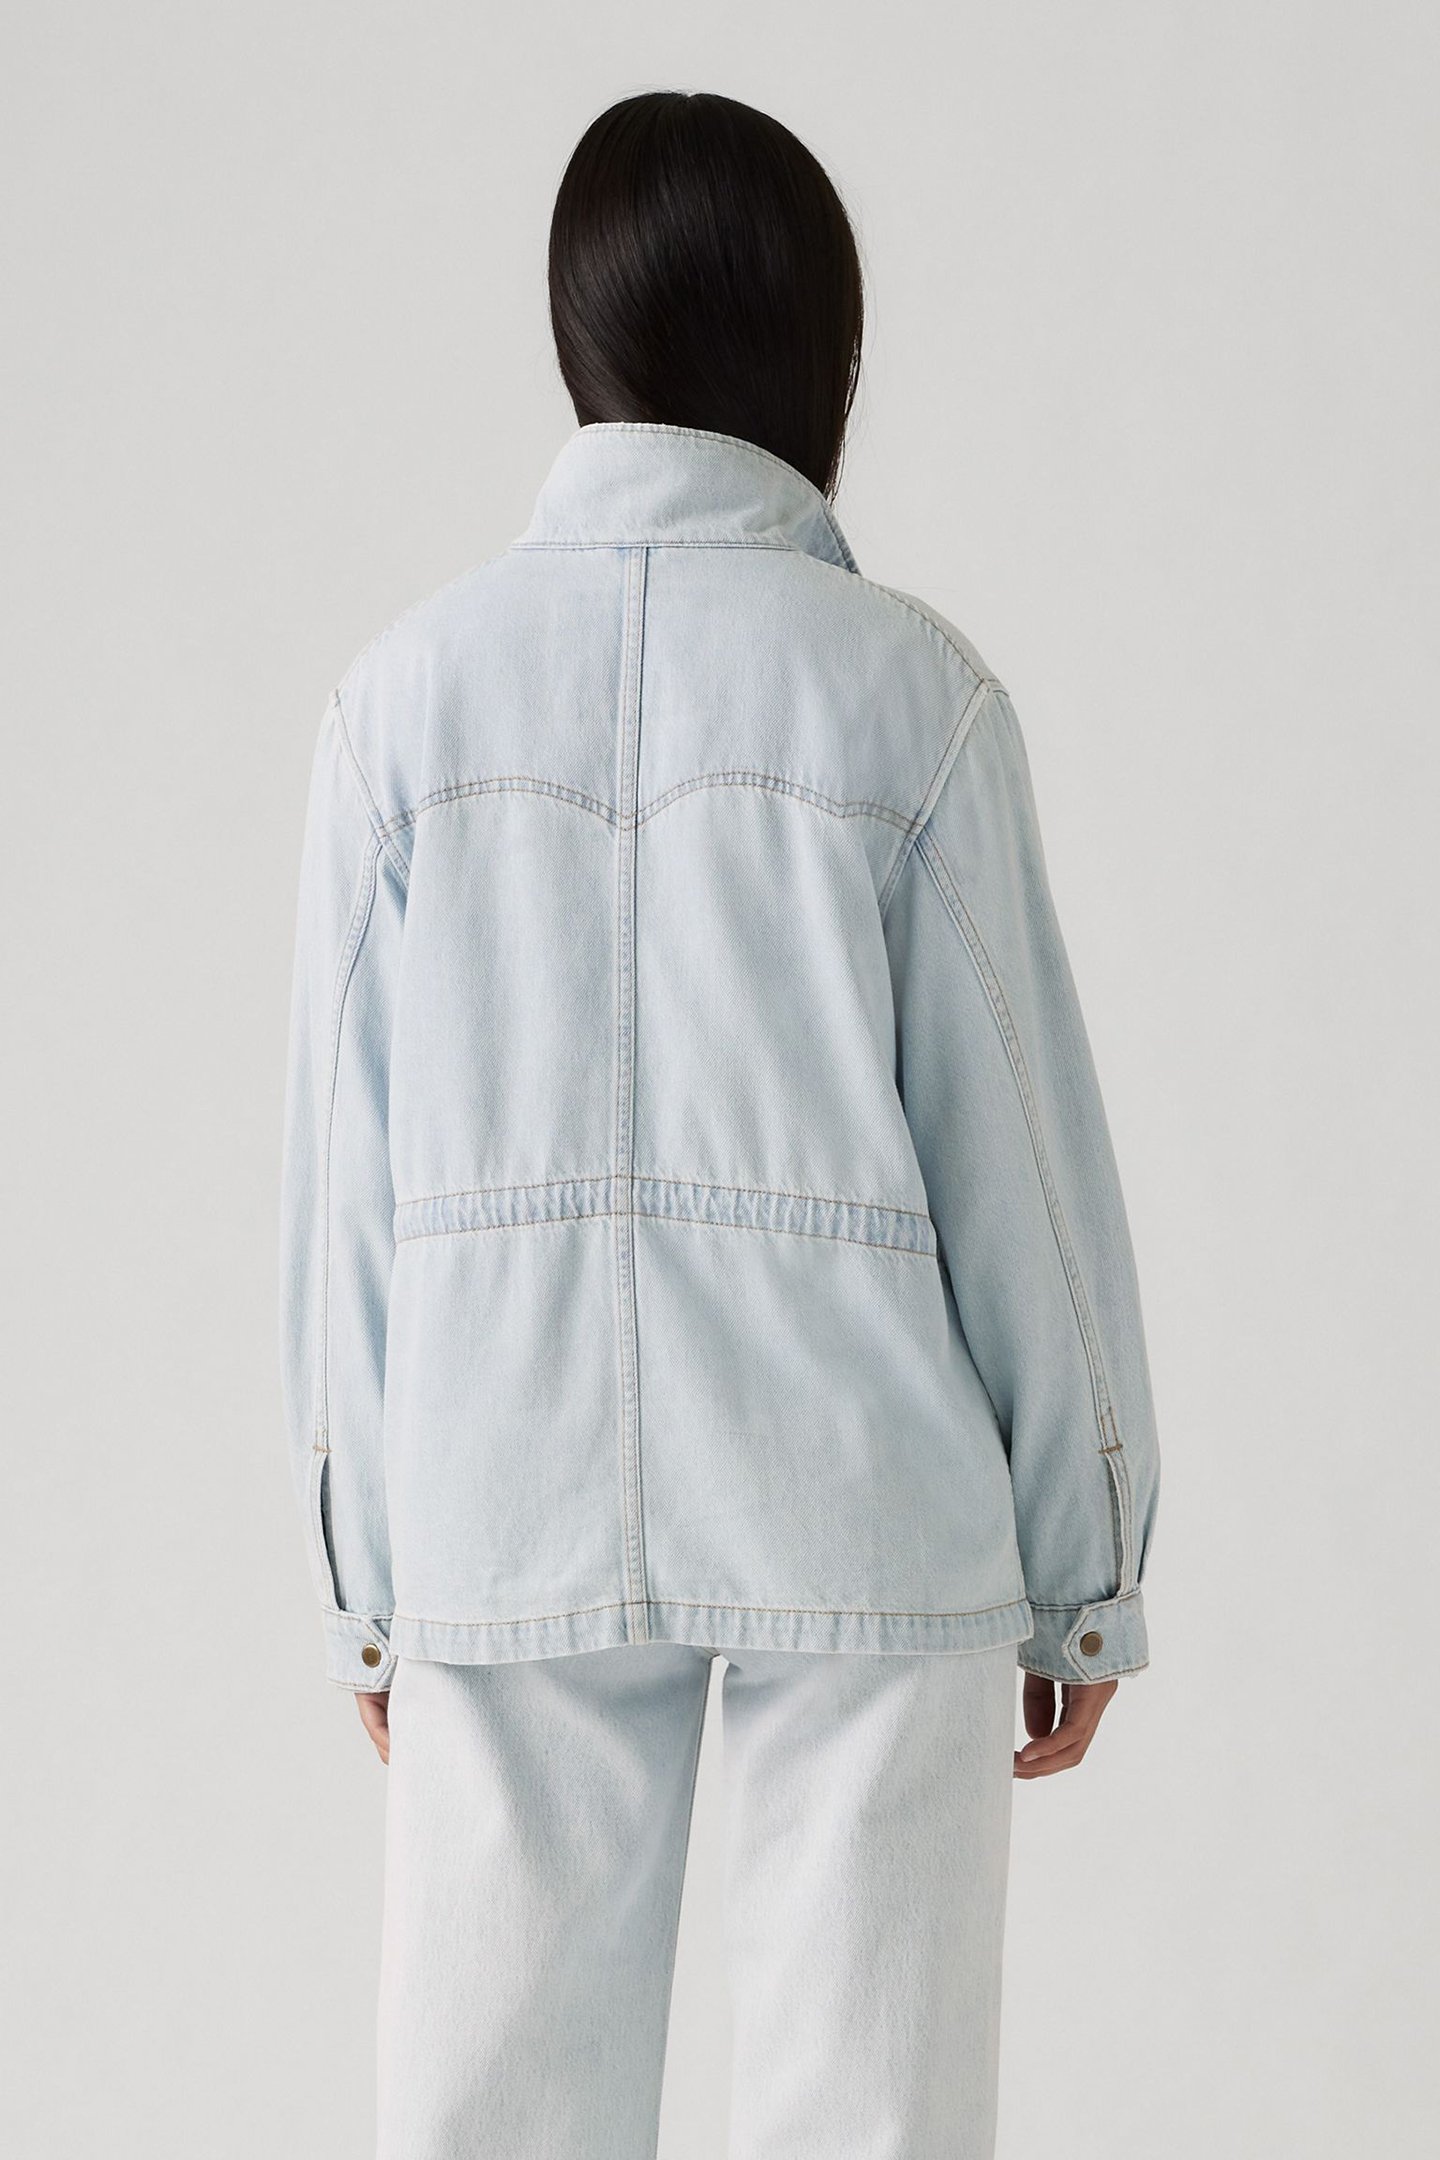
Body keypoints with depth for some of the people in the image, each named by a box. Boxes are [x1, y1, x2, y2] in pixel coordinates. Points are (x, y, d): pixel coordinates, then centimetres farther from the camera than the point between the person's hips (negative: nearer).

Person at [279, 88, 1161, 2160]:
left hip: (505, 1522, 2)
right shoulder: (906, 687, -6)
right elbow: (1017, 1142, -4)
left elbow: (342, 1162, 2)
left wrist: (364, 1568, 11)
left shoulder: (413, 688, -1)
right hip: (864, 1516, -2)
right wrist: (1091, 1564, 6)